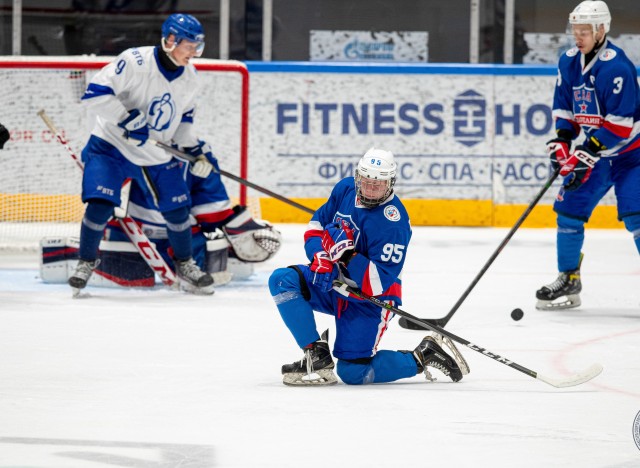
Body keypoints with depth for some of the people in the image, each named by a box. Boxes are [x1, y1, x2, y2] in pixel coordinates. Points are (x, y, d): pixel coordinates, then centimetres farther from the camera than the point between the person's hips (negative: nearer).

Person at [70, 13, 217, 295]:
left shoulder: (189, 78, -1)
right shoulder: (134, 62, -23)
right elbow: (95, 93, -27)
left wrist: (196, 150, 5)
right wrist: (127, 119, -32)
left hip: (157, 155, 6)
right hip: (111, 145, -5)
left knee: (177, 208, 5)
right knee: (100, 205, -18)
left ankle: (185, 265, 27)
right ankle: (86, 262, 3)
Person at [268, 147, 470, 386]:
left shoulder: (392, 222, -27)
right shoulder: (345, 189, -6)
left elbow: (378, 283, -28)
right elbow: (317, 223, 7)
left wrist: (349, 256, -40)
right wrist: (320, 257, -13)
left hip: (368, 301, -7)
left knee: (353, 373, -12)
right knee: (283, 280, -15)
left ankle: (423, 357, 7)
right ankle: (317, 357, -10)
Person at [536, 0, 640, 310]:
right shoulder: (569, 62, 1)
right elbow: (564, 107, 12)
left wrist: (588, 151, -25)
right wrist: (561, 141, -3)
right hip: (592, 153, 7)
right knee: (569, 209, 2)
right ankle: (569, 282, 14)